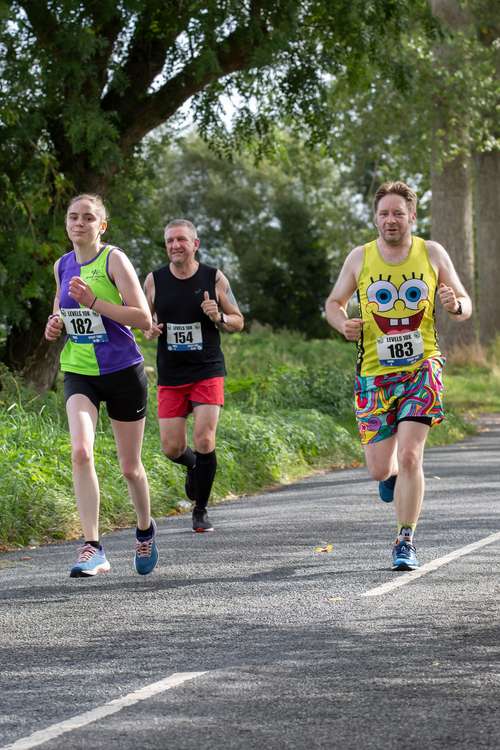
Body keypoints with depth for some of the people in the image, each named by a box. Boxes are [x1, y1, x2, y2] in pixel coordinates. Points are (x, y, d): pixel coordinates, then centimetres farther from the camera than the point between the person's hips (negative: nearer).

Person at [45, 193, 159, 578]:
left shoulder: (114, 259, -10)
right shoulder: (62, 265, 7)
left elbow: (144, 318, -17)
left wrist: (93, 302, -25)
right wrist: (55, 325, 3)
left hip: (123, 372, -3)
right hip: (78, 373, 3)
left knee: (130, 467, 9)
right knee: (81, 451, -22)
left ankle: (145, 531, 38)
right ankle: (92, 549, -24)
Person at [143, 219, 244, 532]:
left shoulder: (214, 278, -3)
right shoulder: (155, 280, 1)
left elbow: (238, 321, 5)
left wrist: (219, 318, -16)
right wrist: (148, 330, -9)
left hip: (207, 371, -2)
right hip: (170, 376, 2)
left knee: (204, 441, -13)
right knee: (172, 449, -1)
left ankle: (201, 509, 5)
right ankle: (194, 466, 36)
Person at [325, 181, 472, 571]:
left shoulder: (433, 254, 1)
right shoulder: (360, 258, 1)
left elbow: (465, 305, 8)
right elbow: (333, 303, 13)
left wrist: (455, 305, -17)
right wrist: (344, 324, -10)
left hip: (422, 368, -1)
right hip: (375, 375, 1)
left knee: (409, 455, -17)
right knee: (379, 469, 1)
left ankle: (406, 542, -4)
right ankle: (393, 472, 41)